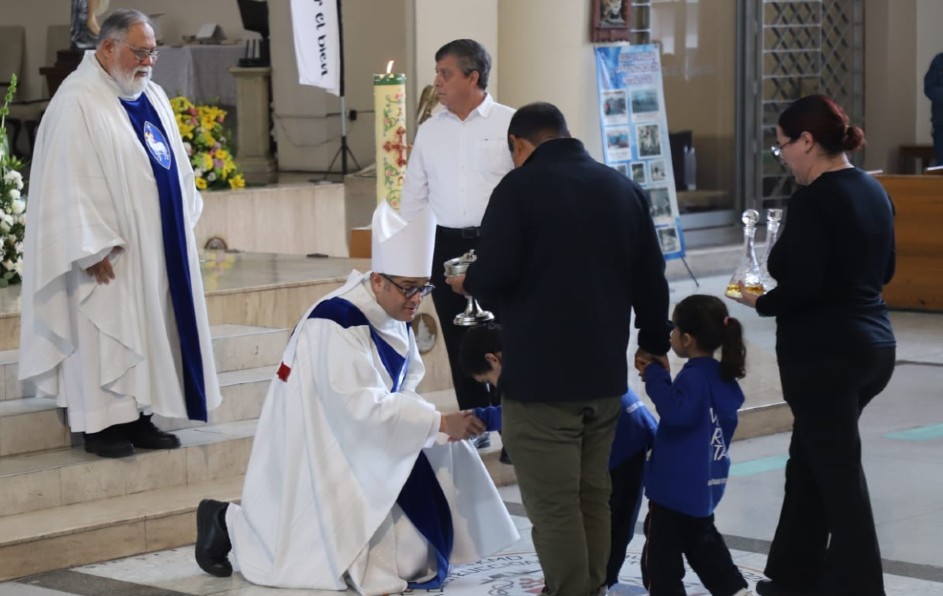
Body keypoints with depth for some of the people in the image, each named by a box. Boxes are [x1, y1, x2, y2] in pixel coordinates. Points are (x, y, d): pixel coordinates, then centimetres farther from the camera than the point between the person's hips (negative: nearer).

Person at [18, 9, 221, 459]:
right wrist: (95, 248, -21)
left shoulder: (152, 96, 11)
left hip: (158, 244, 8)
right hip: (113, 253, -8)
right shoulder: (78, 101, -15)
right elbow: (69, 181, -19)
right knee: (108, 334, -2)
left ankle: (137, 417, 19)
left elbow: (175, 163, 20)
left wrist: (184, 218, 14)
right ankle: (101, 426, 6)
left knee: (150, 329, 11)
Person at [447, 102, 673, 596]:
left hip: (540, 377, -7)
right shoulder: (622, 187, 10)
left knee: (553, 506, -2)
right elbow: (650, 275, 14)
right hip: (605, 373, 7)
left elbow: (494, 276, -16)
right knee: (593, 497, 16)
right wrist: (654, 341, 28)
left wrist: (466, 282, 6)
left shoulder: (519, 188, -9)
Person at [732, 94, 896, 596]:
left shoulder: (813, 200, -17)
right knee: (809, 462, 20)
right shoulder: (873, 191, 9)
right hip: (872, 344, 9)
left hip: (823, 352, -9)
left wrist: (760, 302, -6)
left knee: (839, 475, 0)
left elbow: (802, 286, -23)